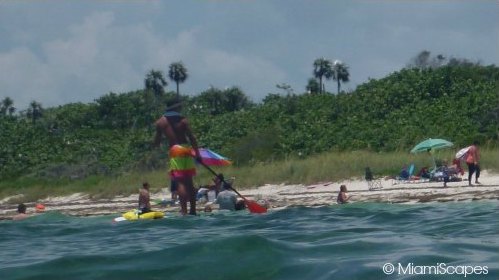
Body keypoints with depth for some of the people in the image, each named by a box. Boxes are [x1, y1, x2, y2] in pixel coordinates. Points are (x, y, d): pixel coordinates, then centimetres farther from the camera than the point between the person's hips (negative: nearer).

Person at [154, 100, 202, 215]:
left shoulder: (161, 122, 5)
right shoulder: (183, 120, 6)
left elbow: (156, 142, 7)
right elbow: (192, 137, -1)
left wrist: (156, 145, 28)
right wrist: (197, 153, 1)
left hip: (175, 150, -2)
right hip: (187, 149, 2)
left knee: (180, 182, -7)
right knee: (189, 181, 12)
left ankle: (184, 210, -17)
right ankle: (193, 209, 16)